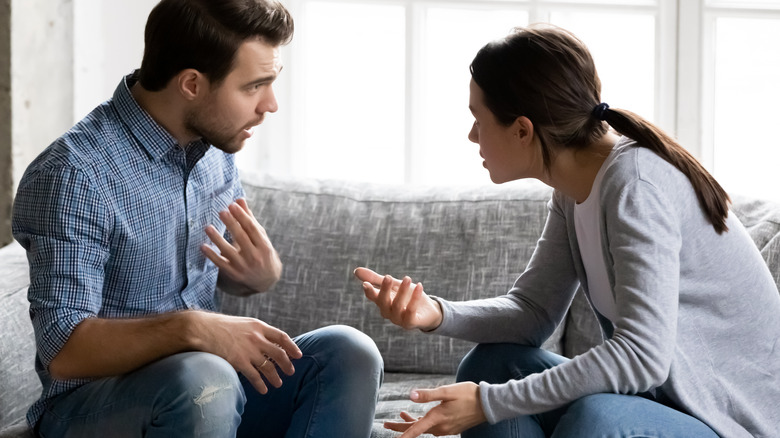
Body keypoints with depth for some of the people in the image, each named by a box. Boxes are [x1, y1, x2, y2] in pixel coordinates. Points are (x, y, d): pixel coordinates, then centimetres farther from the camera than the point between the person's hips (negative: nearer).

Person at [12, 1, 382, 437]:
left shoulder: (215, 147, 5)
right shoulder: (73, 174, -19)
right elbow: (65, 351, -23)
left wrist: (263, 272, -7)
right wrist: (191, 328, -36)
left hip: (210, 375, 7)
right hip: (91, 401, -7)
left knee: (347, 352, -16)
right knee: (203, 379, -37)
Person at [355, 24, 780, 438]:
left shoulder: (635, 182, -23)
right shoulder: (573, 189, 3)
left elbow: (642, 354, -29)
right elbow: (533, 310, 5)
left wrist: (490, 403, -27)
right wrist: (436, 314, -14)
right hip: (659, 395, 9)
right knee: (491, 364, 3)